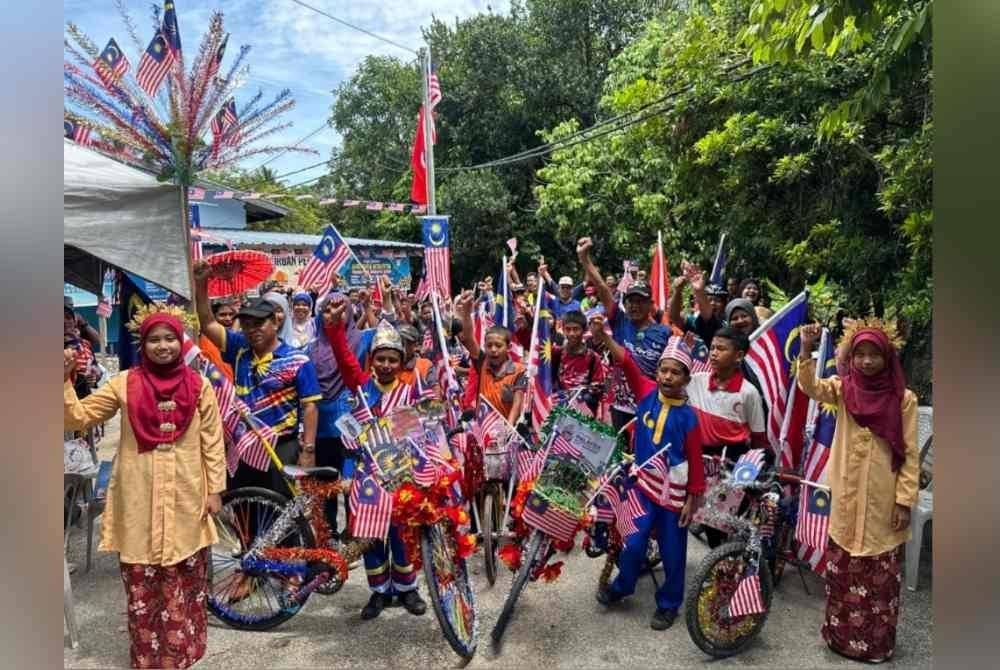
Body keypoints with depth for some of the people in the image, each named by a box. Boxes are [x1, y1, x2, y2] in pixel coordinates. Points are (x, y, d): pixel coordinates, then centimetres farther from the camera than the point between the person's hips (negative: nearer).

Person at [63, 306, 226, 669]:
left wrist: (214, 489, 1)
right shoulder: (124, 383, -1)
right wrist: (64, 379, -17)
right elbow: (77, 417, -4)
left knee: (185, 580, 10)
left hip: (185, 499, 0)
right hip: (139, 500, 0)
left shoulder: (199, 385, -1)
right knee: (141, 582, 9)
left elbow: (212, 441, 2)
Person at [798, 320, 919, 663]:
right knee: (841, 570, 13)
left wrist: (905, 500, -8)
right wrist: (806, 351, -37)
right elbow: (809, 386, -21)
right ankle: (841, 633, 30)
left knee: (881, 575, 10)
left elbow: (910, 454, -4)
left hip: (884, 502, -1)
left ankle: (876, 641, 26)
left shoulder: (903, 398, -6)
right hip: (846, 499, 2)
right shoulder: (842, 389, -2)